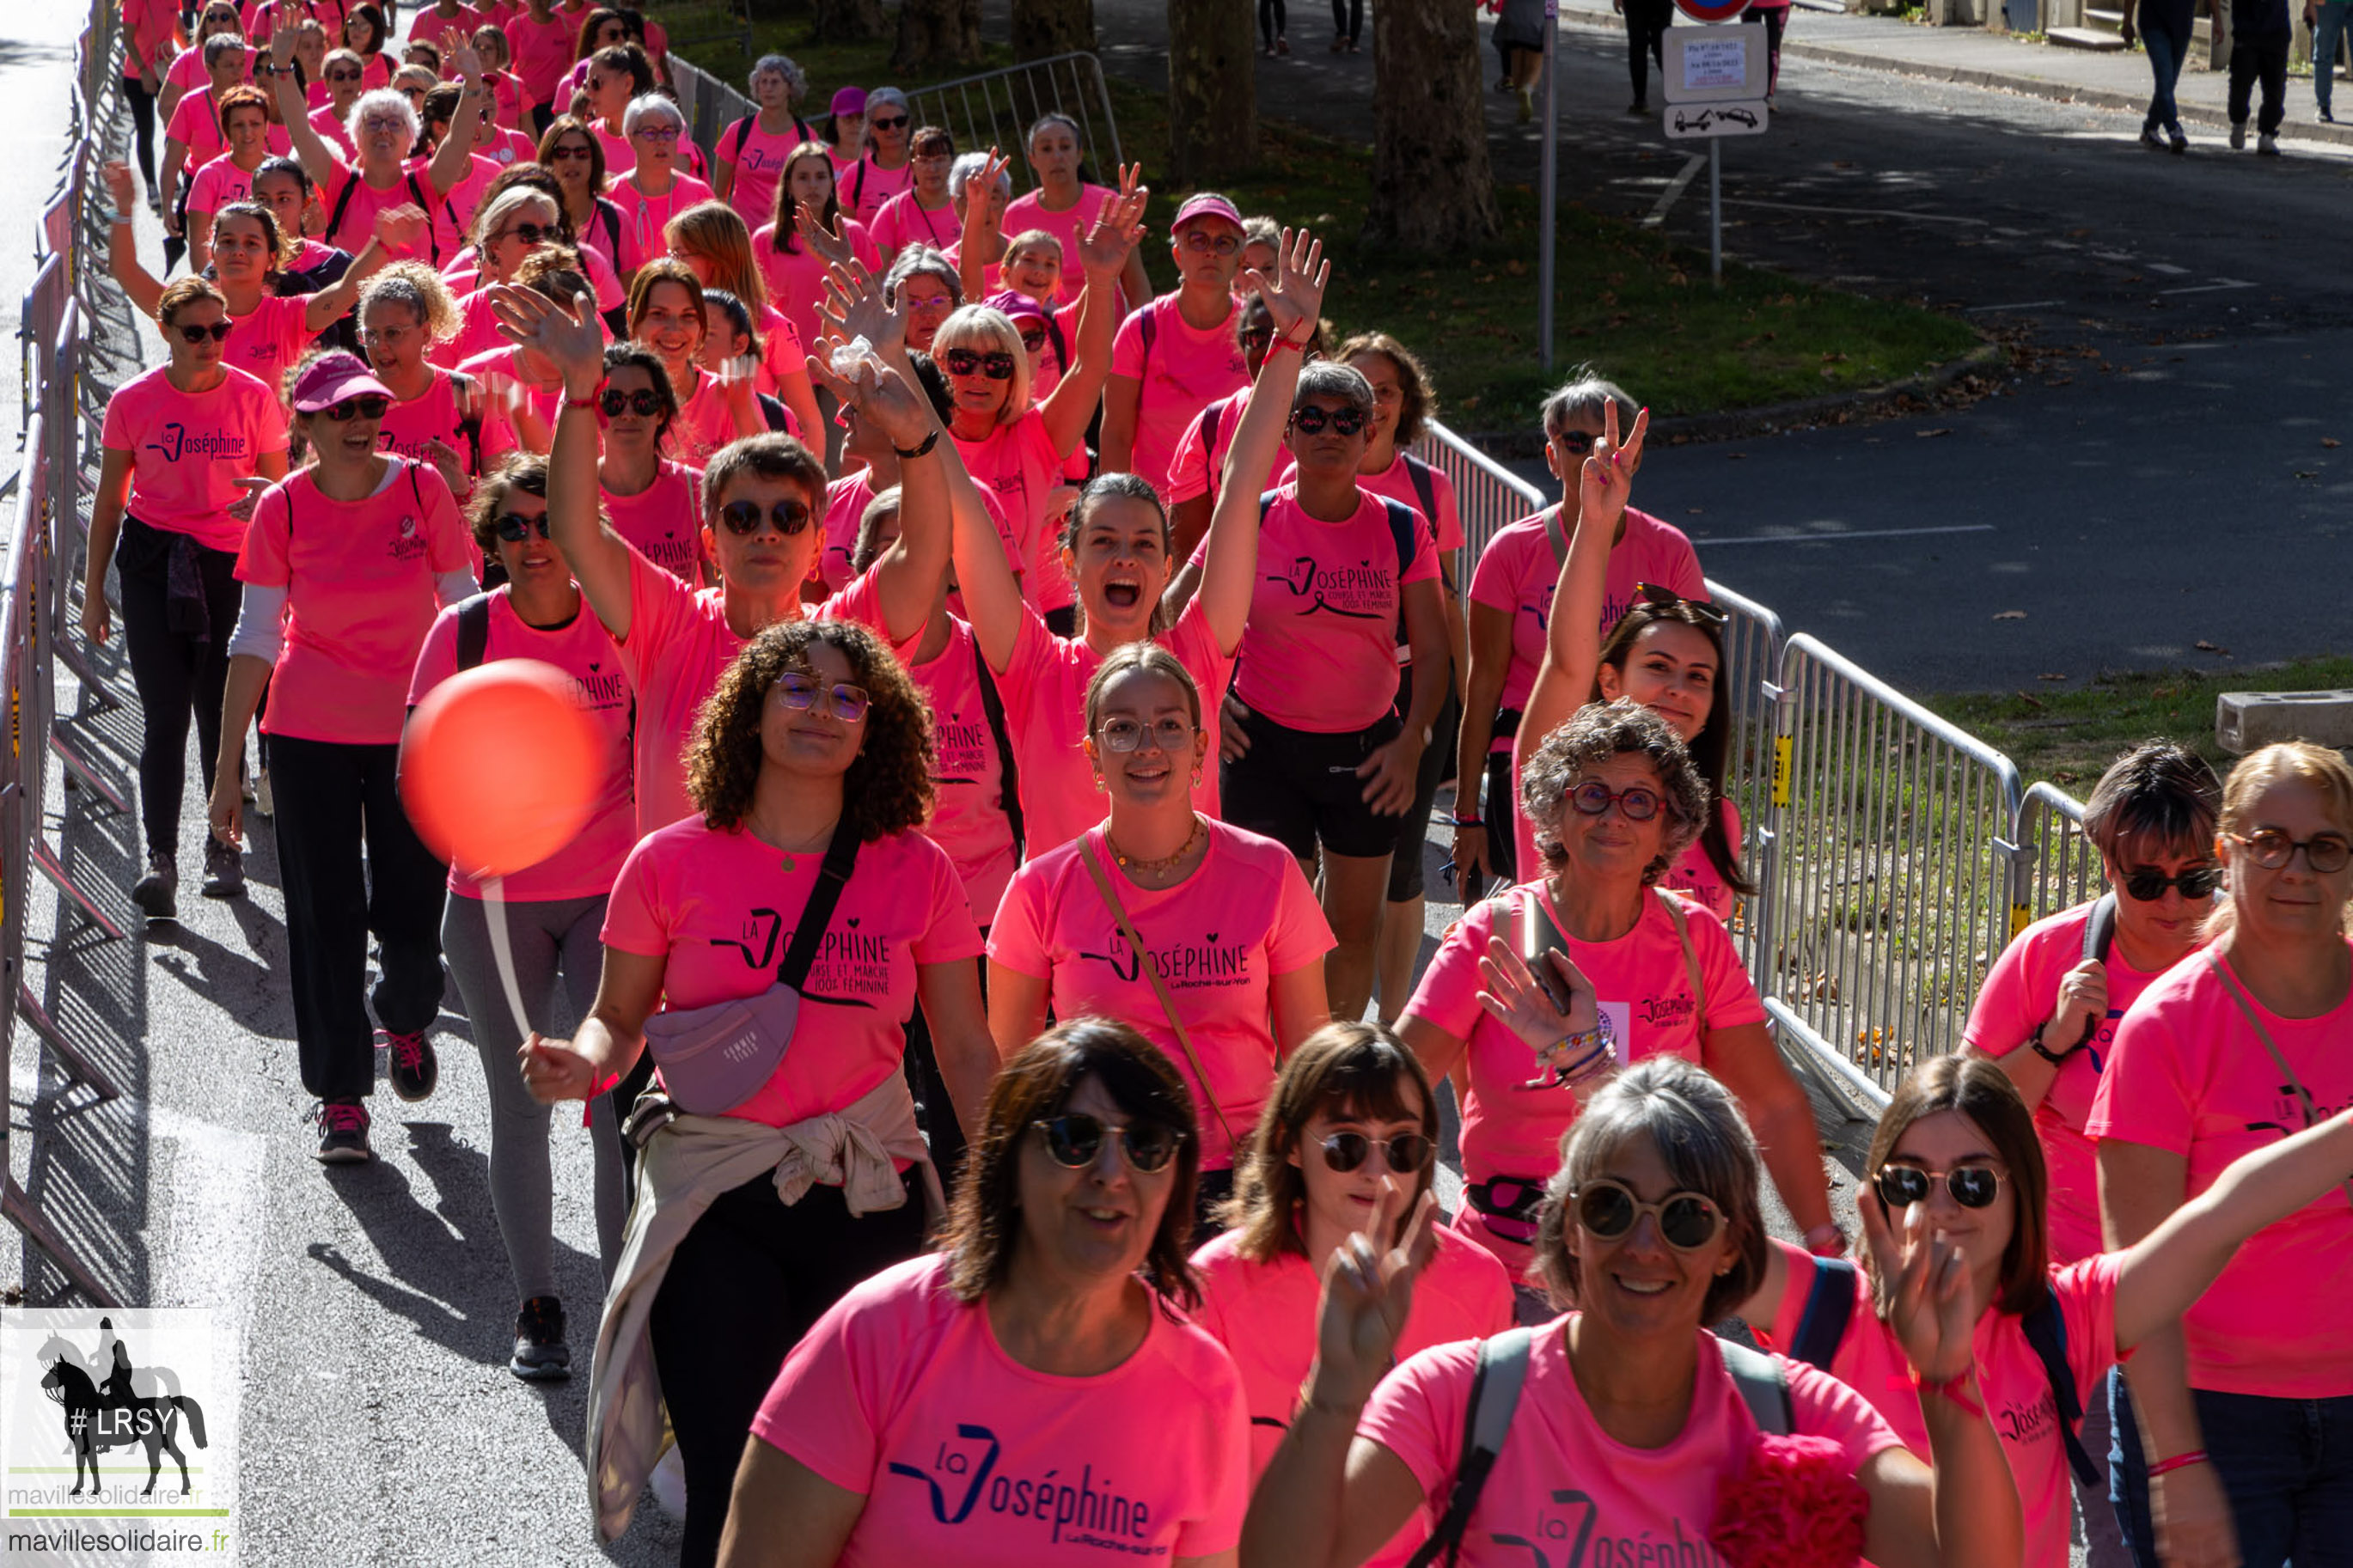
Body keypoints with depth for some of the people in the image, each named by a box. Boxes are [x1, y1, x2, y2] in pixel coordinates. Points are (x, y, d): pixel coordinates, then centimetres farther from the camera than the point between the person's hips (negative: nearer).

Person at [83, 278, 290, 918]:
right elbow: (109, 498, 6)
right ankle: (161, 859, -9)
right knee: (164, 714, -7)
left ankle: (224, 846, 19)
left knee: (220, 712, 5)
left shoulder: (254, 398, -3)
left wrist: (265, 502, -21)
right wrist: (93, 590, 6)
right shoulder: (133, 401, -2)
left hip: (230, 563, 0)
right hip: (153, 561, 0)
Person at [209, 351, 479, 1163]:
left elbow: (463, 609, 1)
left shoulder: (421, 487, -6)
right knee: (326, 915, 0)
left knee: (413, 912, 2)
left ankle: (405, 1018, 36)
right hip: (311, 736, 0)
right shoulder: (282, 508, -6)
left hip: (414, 729, 0)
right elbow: (255, 639, -2)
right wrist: (227, 768, -3)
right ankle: (340, 1095, 11)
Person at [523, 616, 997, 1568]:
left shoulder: (916, 872, 0)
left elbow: (965, 1049, 5)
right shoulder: (672, 864, -3)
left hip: (866, 1205, 1)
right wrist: (586, 1062, -17)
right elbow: (620, 1017, 6)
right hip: (716, 1207, -1)